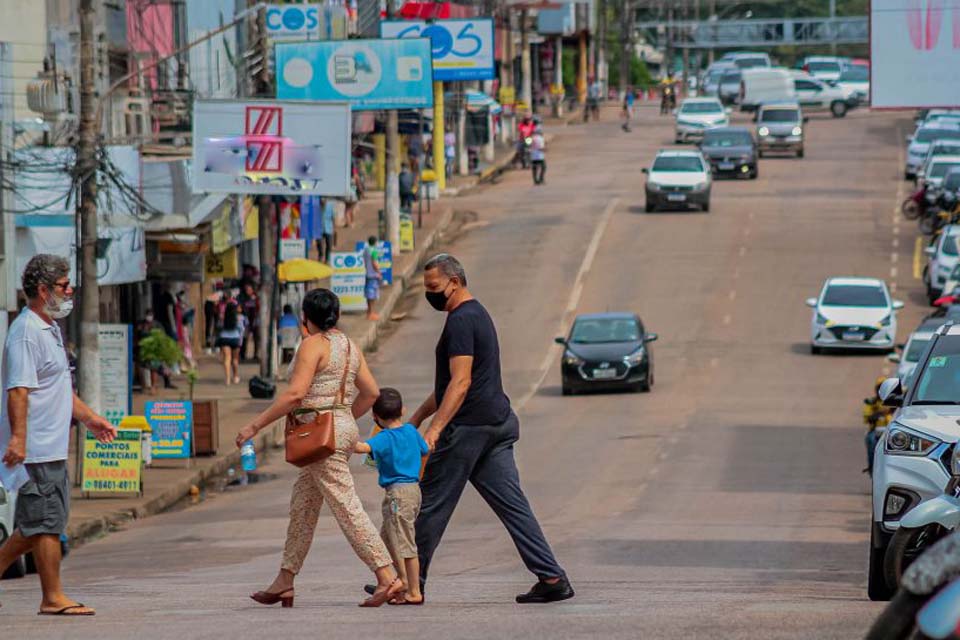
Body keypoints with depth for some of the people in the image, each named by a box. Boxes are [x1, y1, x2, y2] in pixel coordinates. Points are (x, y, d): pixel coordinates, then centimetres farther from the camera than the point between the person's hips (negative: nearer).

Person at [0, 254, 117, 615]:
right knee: (46, 525, -5)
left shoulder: (50, 328, 19)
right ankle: (53, 598, -1)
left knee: (41, 526, 13)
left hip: (53, 448, 10)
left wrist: (88, 418, 29)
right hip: (35, 449, -10)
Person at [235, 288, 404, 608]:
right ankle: (284, 583, 18)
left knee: (346, 508, -11)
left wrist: (255, 426, -15)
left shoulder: (314, 344, -11)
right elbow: (371, 392, 17)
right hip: (343, 427, 9)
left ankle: (388, 578, -18)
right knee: (302, 507, 15)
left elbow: (295, 394, -19)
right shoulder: (349, 345, 14)